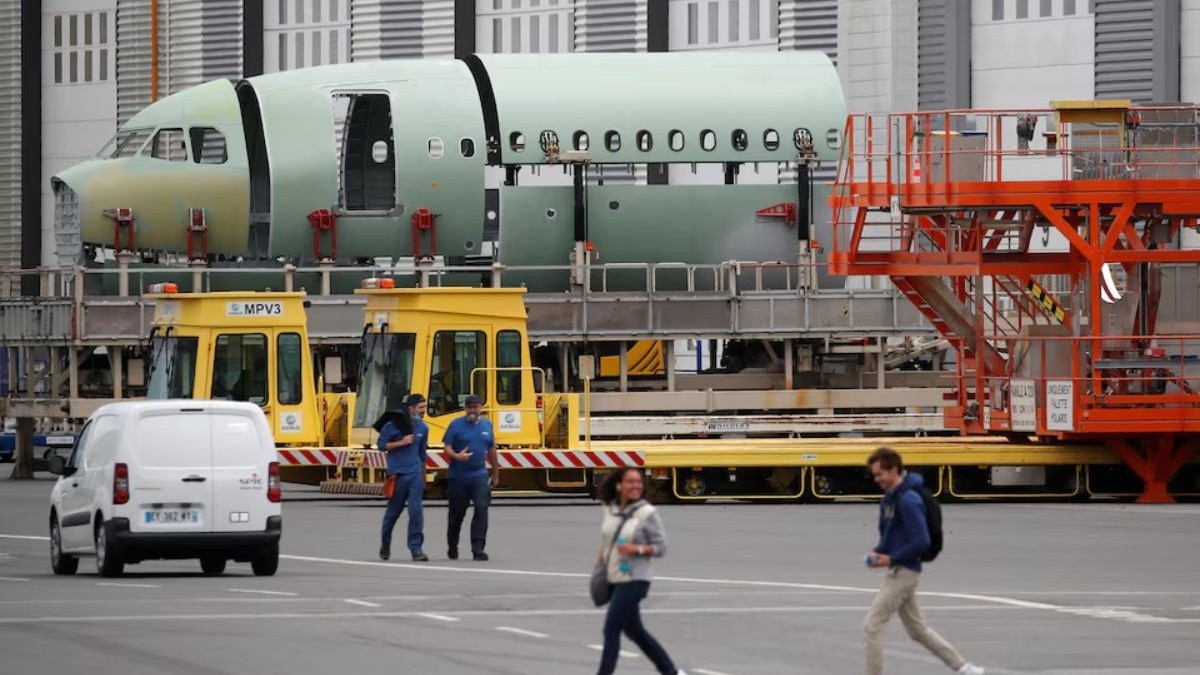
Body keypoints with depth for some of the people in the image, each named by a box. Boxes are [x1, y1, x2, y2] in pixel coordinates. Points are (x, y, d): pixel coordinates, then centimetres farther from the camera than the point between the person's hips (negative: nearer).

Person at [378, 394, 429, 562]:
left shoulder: (422, 428, 8)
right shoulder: (393, 424, -6)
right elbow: (382, 444, -3)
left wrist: (423, 476, 22)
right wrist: (401, 443, -16)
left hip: (415, 474, 3)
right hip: (397, 474, -3)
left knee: (416, 511, -9)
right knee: (393, 511, 9)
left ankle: (416, 548, -8)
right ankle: (385, 544, 30)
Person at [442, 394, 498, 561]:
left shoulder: (487, 425, 9)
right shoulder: (456, 425, -1)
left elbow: (491, 450, 17)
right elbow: (447, 448, -5)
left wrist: (496, 474, 21)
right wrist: (456, 456, -27)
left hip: (479, 476, 2)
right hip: (458, 477, -2)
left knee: (481, 509, -15)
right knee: (457, 513, 9)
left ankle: (478, 548, -18)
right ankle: (452, 547, 27)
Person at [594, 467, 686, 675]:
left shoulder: (647, 513, -12)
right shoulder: (610, 509, 4)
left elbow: (661, 548, -10)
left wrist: (637, 549, -25)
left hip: (633, 581, -7)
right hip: (614, 579, 7)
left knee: (611, 629, -8)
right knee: (634, 631, 15)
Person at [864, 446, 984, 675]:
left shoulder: (908, 500, -18)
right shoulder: (888, 498, 11)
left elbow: (921, 541, -22)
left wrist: (891, 559, -19)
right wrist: (877, 553, 2)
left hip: (904, 572, -10)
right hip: (898, 572, 10)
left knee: (873, 625, -8)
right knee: (917, 629, 15)